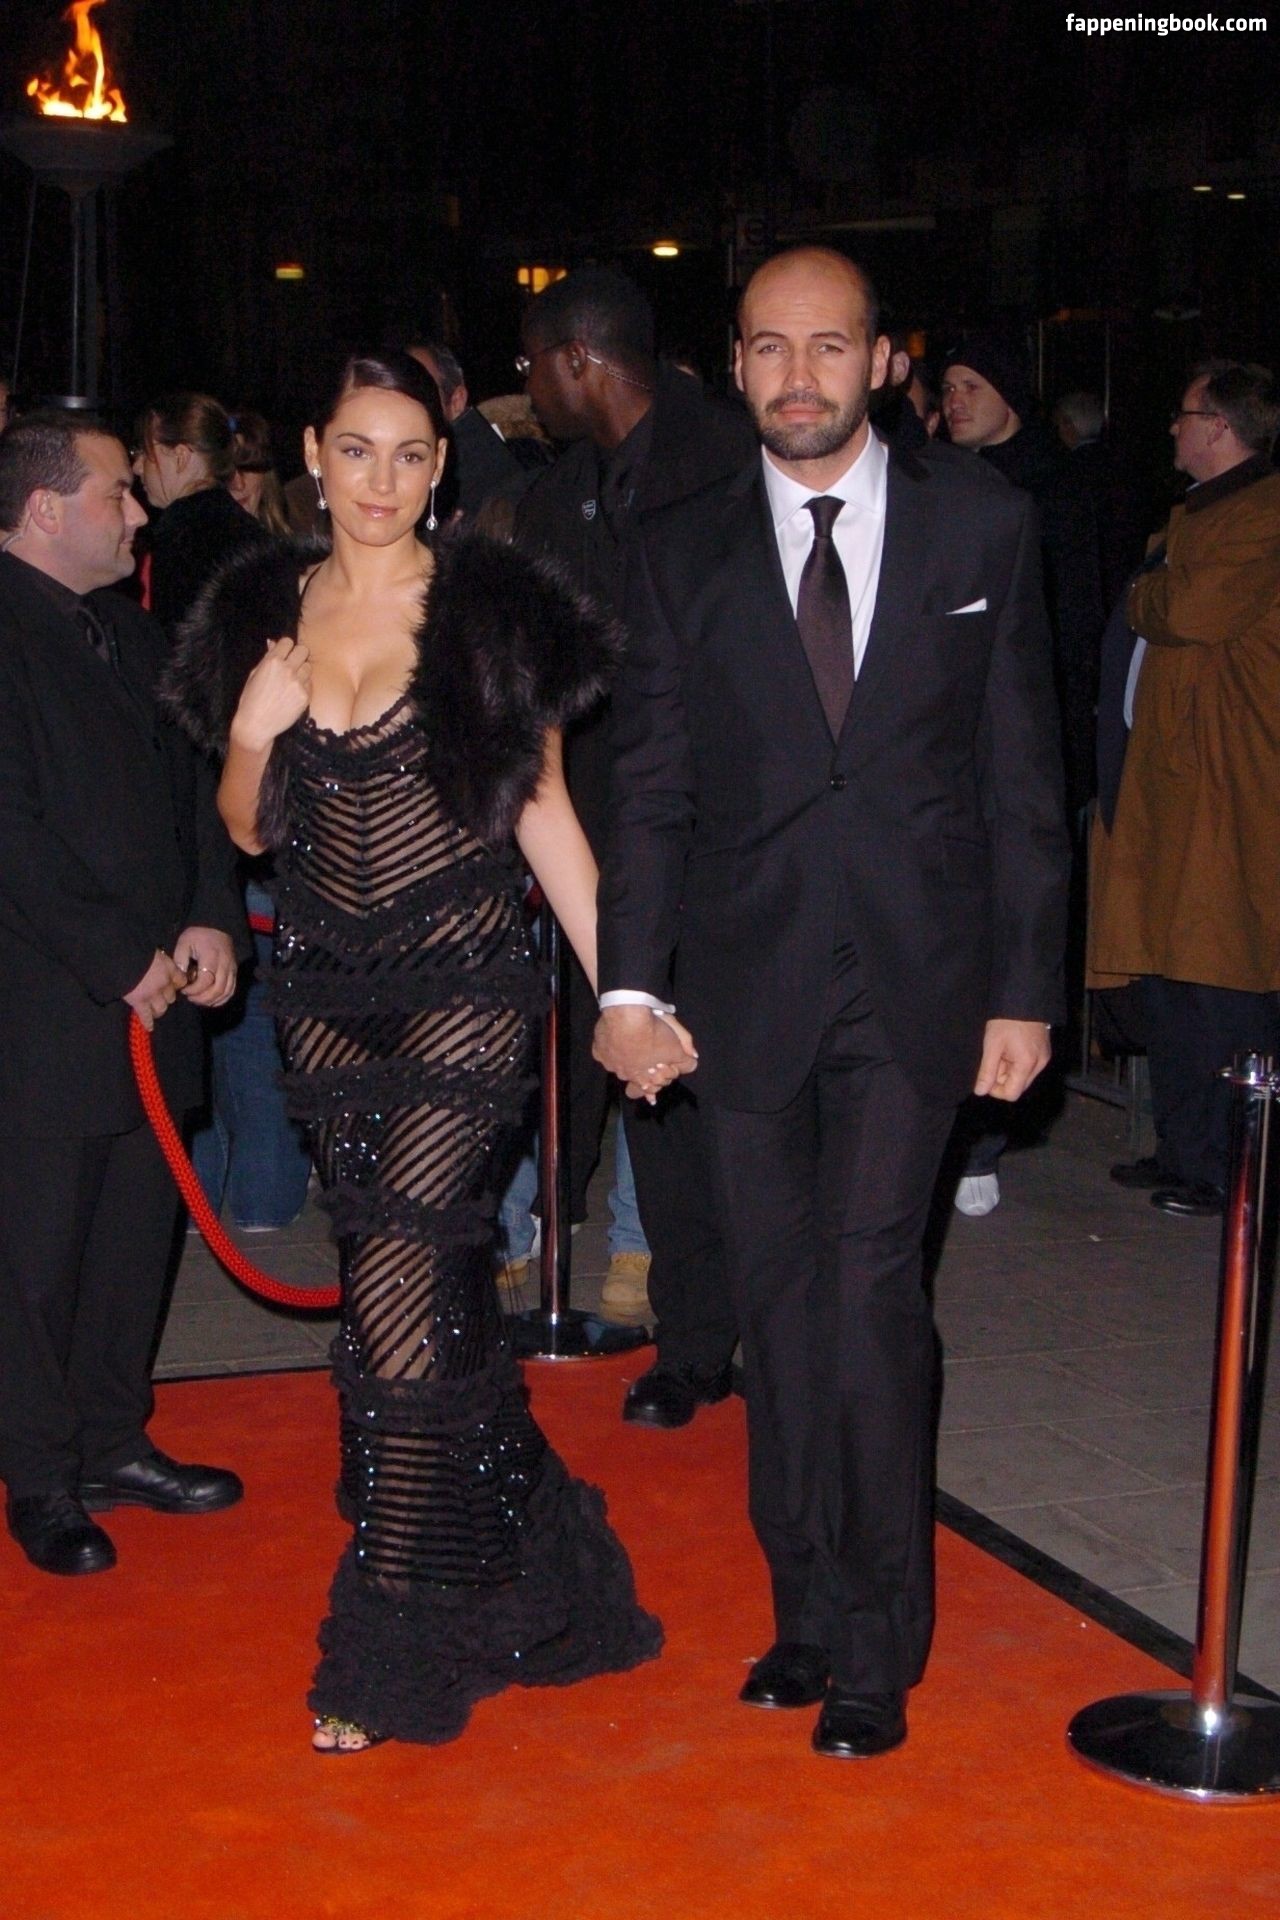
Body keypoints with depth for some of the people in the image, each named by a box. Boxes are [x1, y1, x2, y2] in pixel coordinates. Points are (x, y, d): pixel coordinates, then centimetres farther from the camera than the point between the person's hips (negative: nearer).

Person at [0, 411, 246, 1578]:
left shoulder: (130, 635, 15)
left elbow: (190, 785, 17)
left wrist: (211, 918, 2)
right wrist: (121, 959, -15)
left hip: (153, 991, 8)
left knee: (137, 1232, 13)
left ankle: (114, 1443, 27)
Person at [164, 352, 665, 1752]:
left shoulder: (494, 612, -3)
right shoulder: (265, 612, 8)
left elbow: (542, 808, 0)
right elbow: (248, 827, 11)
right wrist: (254, 731, -10)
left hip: (463, 991, -4)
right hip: (327, 996, 5)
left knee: (402, 1297, -10)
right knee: (407, 1286, 10)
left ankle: (389, 1647, 3)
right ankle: (525, 1552, 31)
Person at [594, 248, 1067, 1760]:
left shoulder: (980, 526, 3)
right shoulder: (682, 552, 6)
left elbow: (1021, 772, 3)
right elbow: (649, 783, 5)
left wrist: (1027, 988, 0)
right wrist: (629, 980, -6)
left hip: (918, 981, -2)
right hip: (748, 983, 2)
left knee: (870, 1293, -8)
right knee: (780, 1307, 8)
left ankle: (876, 1647, 7)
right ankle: (809, 1608, 23)